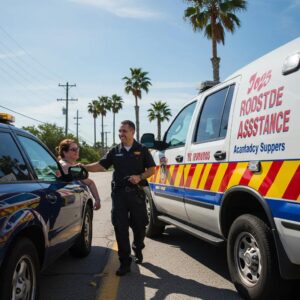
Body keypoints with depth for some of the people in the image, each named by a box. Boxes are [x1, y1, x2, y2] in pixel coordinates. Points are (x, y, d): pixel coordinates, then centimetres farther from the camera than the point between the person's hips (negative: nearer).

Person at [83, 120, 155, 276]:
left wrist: (140, 177, -12)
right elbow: (101, 165, 1)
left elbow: (152, 169, 5)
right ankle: (124, 262, 4)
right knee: (120, 227, -3)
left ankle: (138, 249, 39)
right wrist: (83, 167, -13)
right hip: (119, 193, 1)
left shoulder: (142, 150, 5)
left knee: (139, 225, 10)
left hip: (137, 193, -1)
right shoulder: (115, 151, 9)